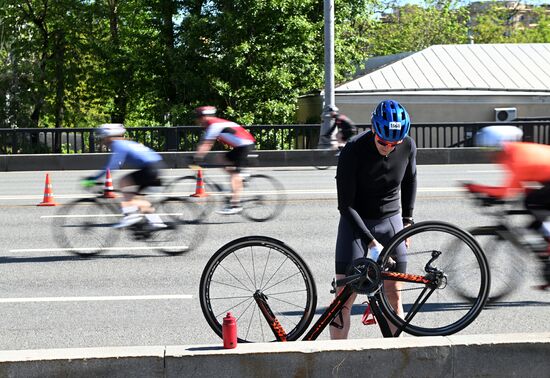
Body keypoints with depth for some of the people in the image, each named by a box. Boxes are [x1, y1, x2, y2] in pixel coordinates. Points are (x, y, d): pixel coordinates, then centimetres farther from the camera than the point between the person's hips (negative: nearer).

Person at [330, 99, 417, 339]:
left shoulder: (408, 146, -11)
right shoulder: (353, 151, -23)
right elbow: (345, 204, -21)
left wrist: (407, 220, 9)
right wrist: (372, 243, -25)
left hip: (390, 221, 3)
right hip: (356, 223, -3)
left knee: (393, 296, 2)